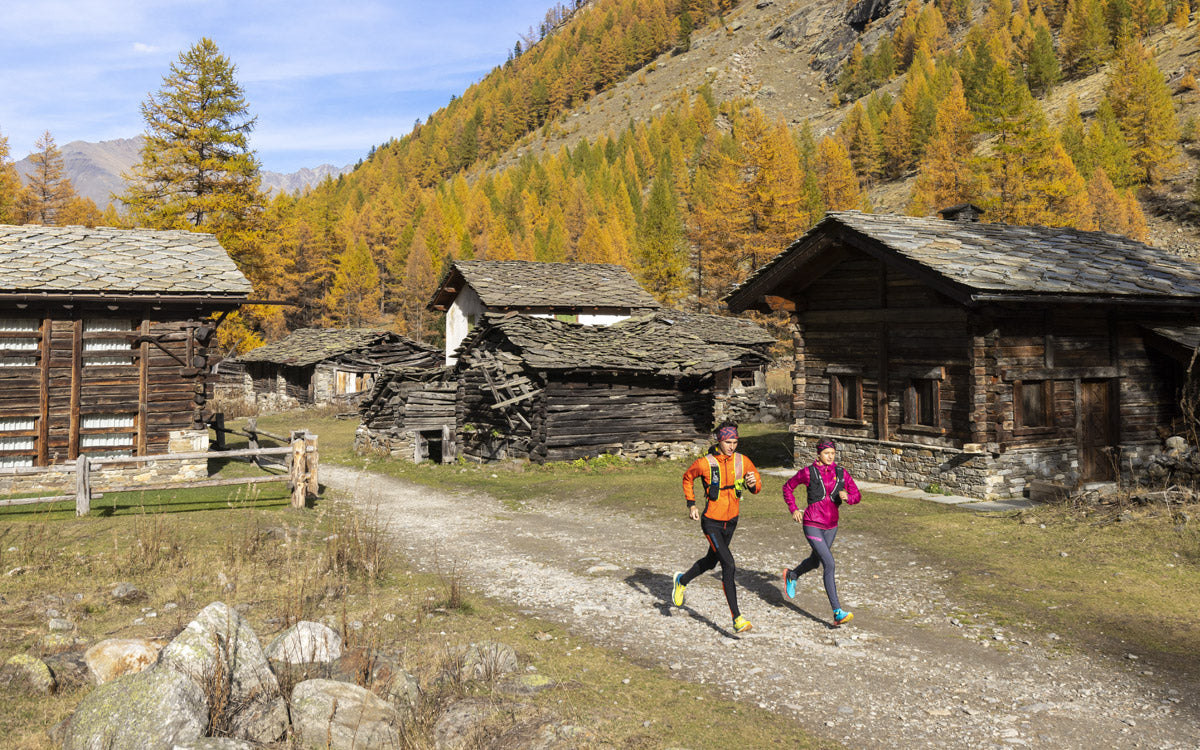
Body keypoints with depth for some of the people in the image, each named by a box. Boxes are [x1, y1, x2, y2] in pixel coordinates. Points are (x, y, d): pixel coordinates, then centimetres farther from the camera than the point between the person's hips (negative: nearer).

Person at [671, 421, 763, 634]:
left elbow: (757, 486, 4)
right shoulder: (705, 462, -16)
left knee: (711, 561, 23)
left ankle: (682, 581, 51)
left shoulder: (742, 461, -6)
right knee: (728, 565, -16)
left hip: (731, 521, 5)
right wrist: (691, 504, -2)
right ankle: (737, 618, -11)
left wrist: (753, 483, -20)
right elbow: (688, 478, 4)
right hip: (711, 522, -5)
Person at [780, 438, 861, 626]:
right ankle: (838, 613, -15)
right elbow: (788, 487, 6)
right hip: (812, 524, -5)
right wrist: (794, 510, -1)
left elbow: (857, 495, 4)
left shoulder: (841, 473, 0)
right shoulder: (808, 472, -9)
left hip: (831, 525, 5)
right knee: (829, 564, -16)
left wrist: (846, 497, -18)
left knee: (815, 561, 23)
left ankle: (791, 575, 55)